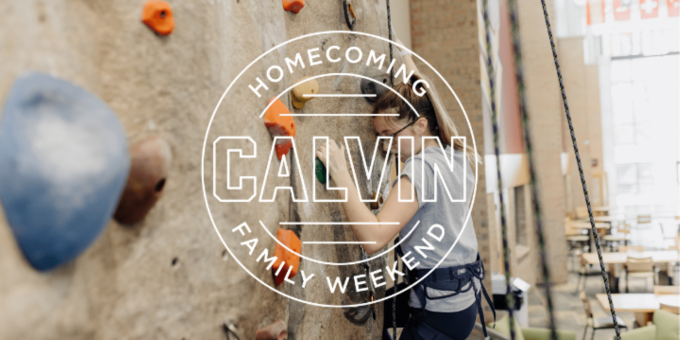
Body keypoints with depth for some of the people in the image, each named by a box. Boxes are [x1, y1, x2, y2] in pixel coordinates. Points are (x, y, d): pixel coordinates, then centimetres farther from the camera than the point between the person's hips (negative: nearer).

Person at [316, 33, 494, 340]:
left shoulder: (420, 170, -20)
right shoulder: (455, 156, 6)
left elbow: (374, 238, -31)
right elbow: (421, 96, 24)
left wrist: (339, 171, -28)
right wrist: (406, 59, 36)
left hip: (439, 309, -9)